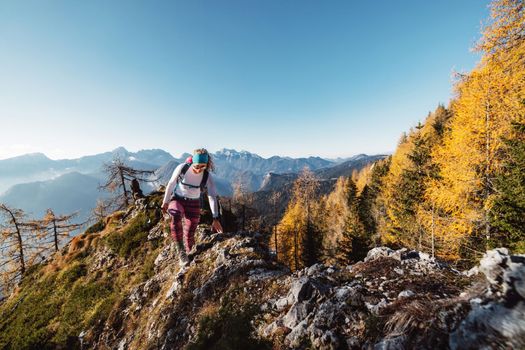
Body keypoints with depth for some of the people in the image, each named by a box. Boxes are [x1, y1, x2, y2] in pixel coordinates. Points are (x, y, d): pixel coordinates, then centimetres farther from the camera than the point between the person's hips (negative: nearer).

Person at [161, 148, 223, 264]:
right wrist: (165, 202, 4)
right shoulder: (182, 168, -20)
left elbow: (213, 197, -20)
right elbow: (171, 184, -5)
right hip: (177, 200, 0)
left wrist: (215, 218, -26)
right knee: (176, 215, -35)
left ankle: (187, 253, 28)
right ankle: (180, 249, -21)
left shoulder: (207, 176, -19)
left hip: (193, 204, 1)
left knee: (190, 234, 0)